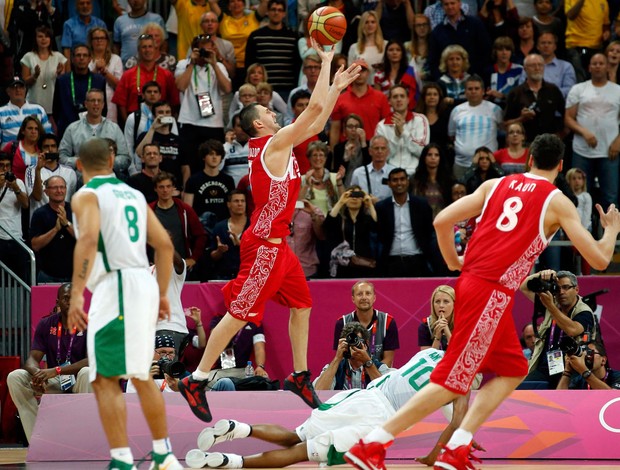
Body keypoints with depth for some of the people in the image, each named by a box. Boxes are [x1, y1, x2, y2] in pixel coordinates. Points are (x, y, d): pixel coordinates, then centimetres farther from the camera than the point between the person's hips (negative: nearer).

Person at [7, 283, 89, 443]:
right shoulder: (46, 325, 2)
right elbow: (32, 359, -4)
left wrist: (56, 370, -33)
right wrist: (37, 373, -31)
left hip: (79, 382, -3)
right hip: (53, 384, 3)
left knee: (87, 373, -38)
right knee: (15, 377, -19)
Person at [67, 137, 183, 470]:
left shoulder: (86, 196, -2)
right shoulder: (134, 194, 20)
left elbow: (88, 239, -20)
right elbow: (164, 245, 17)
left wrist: (76, 294, -25)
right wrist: (162, 294, 24)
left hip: (115, 286, -7)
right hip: (144, 283, 7)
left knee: (105, 380, -8)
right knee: (141, 376, 21)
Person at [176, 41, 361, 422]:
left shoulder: (275, 145, 12)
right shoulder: (274, 144, -13)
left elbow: (317, 122, 23)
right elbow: (315, 109, -18)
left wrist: (338, 86, 20)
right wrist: (326, 62, -10)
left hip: (276, 243, 10)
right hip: (265, 244, -10)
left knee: (302, 303, 15)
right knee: (240, 312, -8)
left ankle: (300, 375, 23)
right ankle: (197, 381, -7)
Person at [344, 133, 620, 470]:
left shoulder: (495, 185, 14)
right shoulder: (557, 202, 1)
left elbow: (442, 221, 8)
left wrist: (454, 263, 23)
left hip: (470, 281, 7)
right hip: (493, 293, -7)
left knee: (513, 370, 18)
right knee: (452, 381, -5)